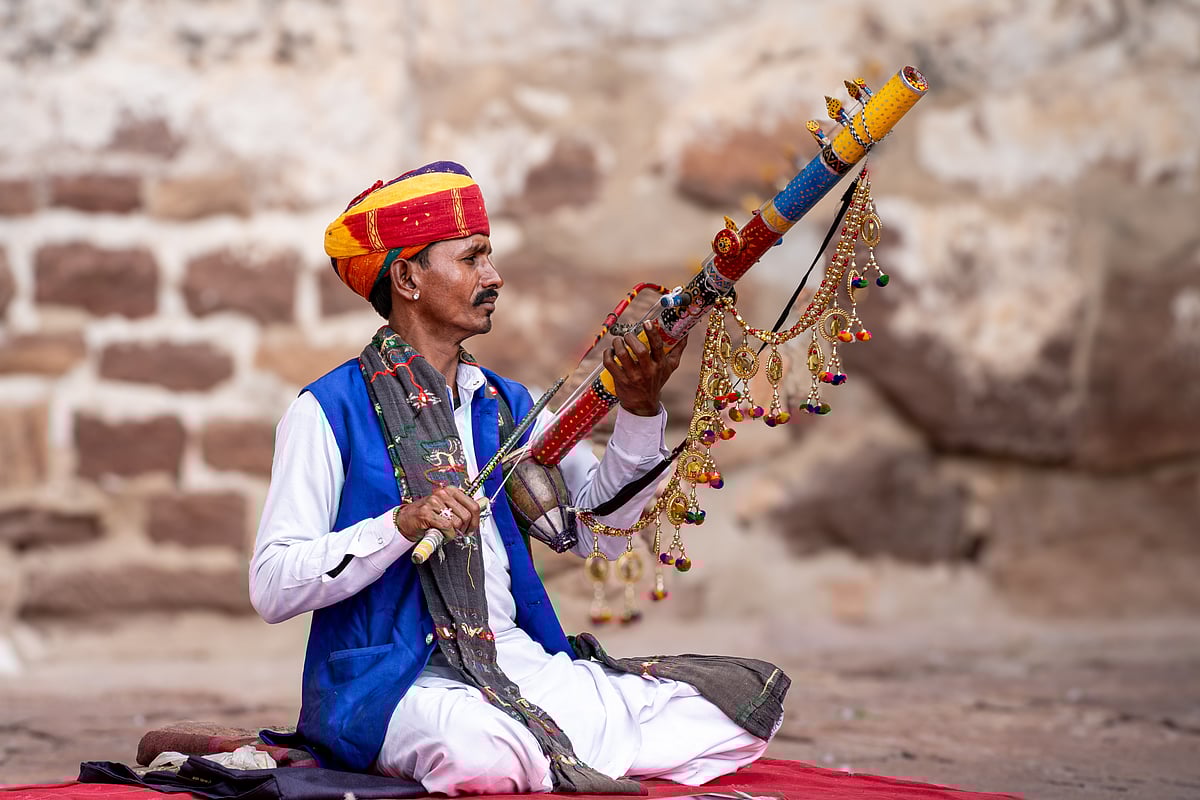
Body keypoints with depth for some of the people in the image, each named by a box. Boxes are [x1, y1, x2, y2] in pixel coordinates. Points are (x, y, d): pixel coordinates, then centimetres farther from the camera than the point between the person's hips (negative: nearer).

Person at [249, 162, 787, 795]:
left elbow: (596, 530, 6)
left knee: (743, 713, -11)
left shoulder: (508, 405, 17)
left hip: (525, 664, 6)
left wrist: (638, 410, -7)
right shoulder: (328, 412, -2)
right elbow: (271, 588, -9)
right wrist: (401, 526, -21)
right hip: (401, 681, -6)